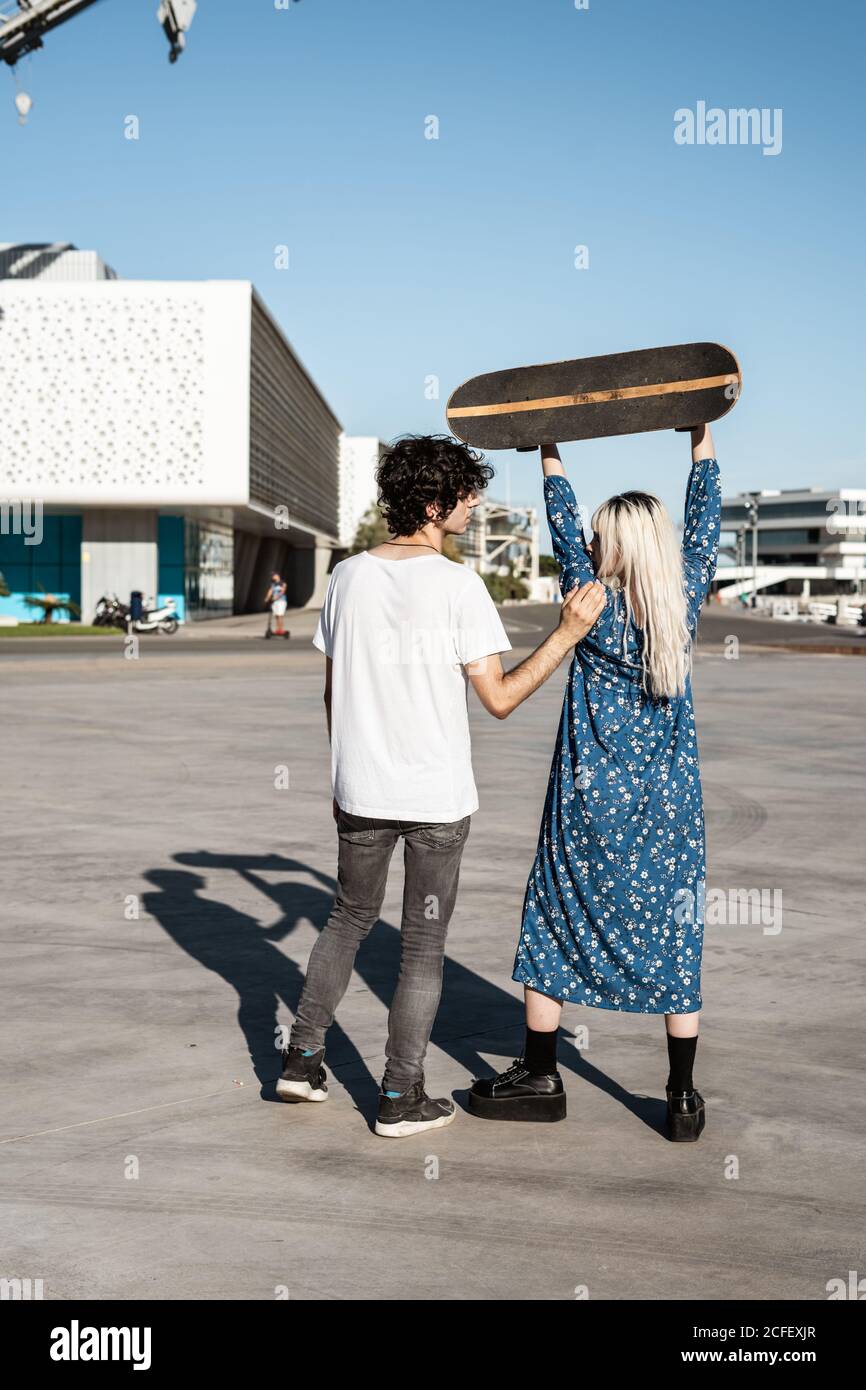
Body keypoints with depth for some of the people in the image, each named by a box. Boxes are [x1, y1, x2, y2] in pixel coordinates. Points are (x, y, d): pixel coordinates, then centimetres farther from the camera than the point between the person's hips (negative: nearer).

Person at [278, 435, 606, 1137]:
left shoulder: (349, 576, 2)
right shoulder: (457, 583, -14)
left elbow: (332, 692, 9)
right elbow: (500, 698, -13)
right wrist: (569, 633, -8)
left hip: (360, 790, 5)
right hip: (438, 796, -5)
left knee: (350, 917, 23)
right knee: (424, 946, 8)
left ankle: (303, 1058, 26)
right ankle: (400, 1098, 15)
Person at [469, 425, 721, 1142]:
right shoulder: (685, 602, -3)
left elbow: (565, 527, 2)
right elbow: (704, 525, 11)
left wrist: (551, 455, 14)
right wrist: (703, 436, 19)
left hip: (590, 801, -3)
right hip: (670, 806, 3)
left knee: (555, 927, 11)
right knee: (674, 936, 8)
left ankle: (539, 1077, 19)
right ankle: (684, 1096, 12)